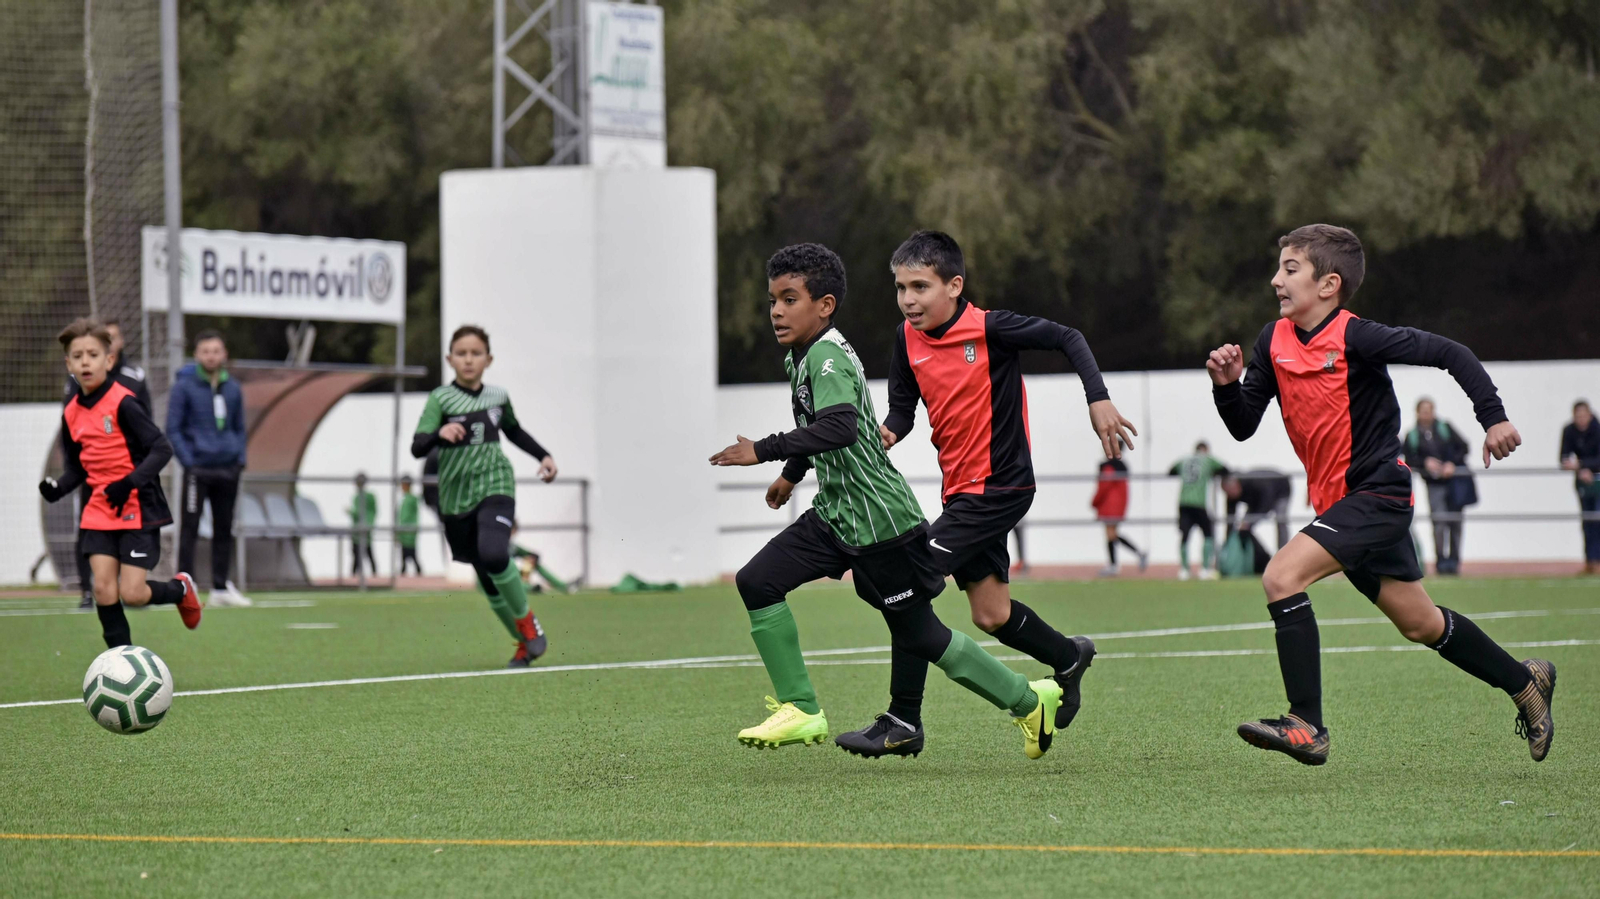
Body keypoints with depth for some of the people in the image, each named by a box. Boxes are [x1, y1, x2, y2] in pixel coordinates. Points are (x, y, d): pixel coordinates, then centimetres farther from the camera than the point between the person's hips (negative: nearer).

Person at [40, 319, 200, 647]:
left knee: (131, 593, -9)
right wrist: (58, 488, -5)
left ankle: (182, 589, 24)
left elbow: (161, 449, -16)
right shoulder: (72, 413, 6)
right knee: (103, 590, -5)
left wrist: (130, 483, -28)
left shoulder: (122, 404, -14)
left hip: (138, 508, -6)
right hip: (99, 511, 6)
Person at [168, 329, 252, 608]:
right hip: (198, 469, -5)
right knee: (189, 528, -7)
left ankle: (221, 587, 15)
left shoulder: (233, 389, 11)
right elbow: (173, 430, -4)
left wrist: (240, 459, 6)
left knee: (224, 530, 9)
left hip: (228, 470, 5)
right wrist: (188, 462, -12)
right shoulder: (184, 386, -3)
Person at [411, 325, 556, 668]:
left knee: (494, 554, -27)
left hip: (495, 487, 0)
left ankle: (527, 623, -6)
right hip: (456, 495, 0)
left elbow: (514, 431, 27)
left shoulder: (498, 396, 5)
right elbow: (417, 447, -16)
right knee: (487, 578, 5)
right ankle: (524, 643, 22)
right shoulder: (441, 399, -5)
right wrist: (440, 433, -36)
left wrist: (543, 456, 18)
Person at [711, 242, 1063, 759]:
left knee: (919, 635, 3)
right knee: (757, 581, -5)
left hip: (879, 521, -9)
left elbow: (839, 426, -39)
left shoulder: (828, 358, -20)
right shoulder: (802, 357, 9)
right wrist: (792, 473, 42)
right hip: (835, 517, 9)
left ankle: (1028, 701, 20)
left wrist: (765, 451, -38)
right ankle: (800, 711, -2)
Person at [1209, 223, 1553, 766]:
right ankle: (1525, 683, 37)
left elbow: (1450, 354, -14)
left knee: (1282, 576, -23)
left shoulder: (1354, 338, -17)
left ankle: (1307, 726, -23)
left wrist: (1494, 418, -18)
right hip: (1339, 502, 8)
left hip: (1377, 493, -8)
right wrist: (1227, 384, -13)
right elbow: (1243, 427, 6)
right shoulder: (1274, 343, 3)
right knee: (1420, 625, 17)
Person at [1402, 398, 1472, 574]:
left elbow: (1463, 447, 3)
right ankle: (1441, 561, -6)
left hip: (1454, 479, 1)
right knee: (1439, 523, -12)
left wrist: (1452, 463, -10)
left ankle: (1453, 560, 13)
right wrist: (1425, 462, -17)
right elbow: (1409, 460, 0)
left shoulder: (1445, 428, 5)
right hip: (1434, 484, -1)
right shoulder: (1412, 436, 4)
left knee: (1455, 522, 4)